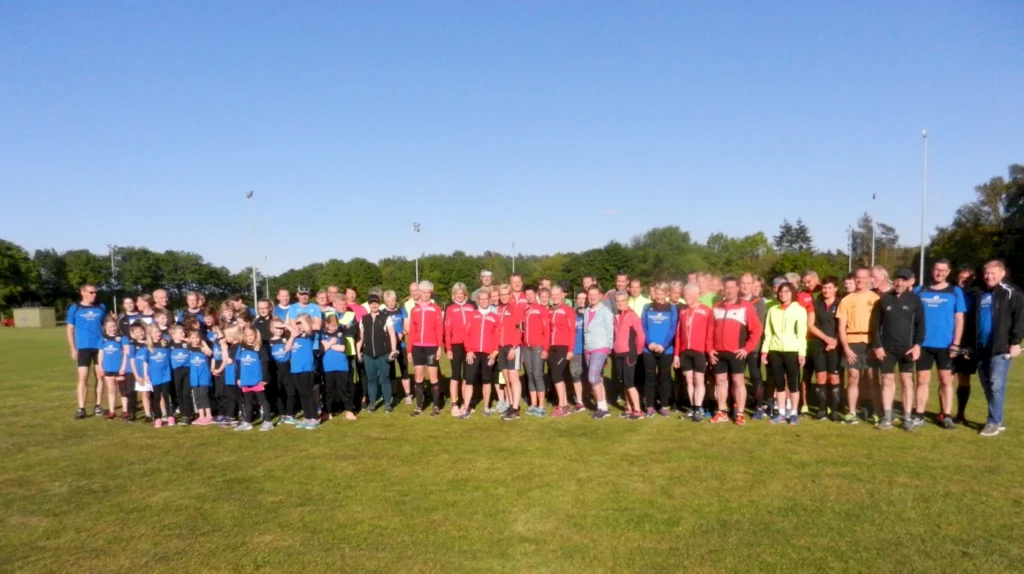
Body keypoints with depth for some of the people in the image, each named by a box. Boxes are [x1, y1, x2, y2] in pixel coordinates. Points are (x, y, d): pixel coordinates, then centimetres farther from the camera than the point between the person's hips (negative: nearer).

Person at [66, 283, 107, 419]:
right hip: (83, 348, -2)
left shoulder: (101, 307, 7)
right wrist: (73, 349, -1)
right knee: (83, 377, -5)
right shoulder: (74, 309, 2)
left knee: (100, 376, 5)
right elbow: (70, 329, 5)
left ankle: (98, 406, 14)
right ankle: (81, 408, -2)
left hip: (100, 346, 2)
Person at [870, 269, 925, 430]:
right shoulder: (884, 299, 4)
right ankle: (887, 417, 10)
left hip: (906, 348, -1)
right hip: (886, 348, 1)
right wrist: (877, 345, -3)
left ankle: (908, 418, 8)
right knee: (887, 381, 4)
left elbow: (920, 324, 1)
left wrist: (918, 345, -10)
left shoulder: (915, 300, 2)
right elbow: (875, 324, 4)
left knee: (907, 381, 3)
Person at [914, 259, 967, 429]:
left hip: (945, 345, -1)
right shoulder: (919, 291, 5)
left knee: (946, 380, 4)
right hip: (923, 344, 1)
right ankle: (918, 415, 11)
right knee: (922, 380, 5)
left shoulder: (955, 292, 2)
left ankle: (947, 416, 10)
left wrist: (956, 344, -7)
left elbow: (959, 319, 1)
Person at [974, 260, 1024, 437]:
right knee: (987, 386, 10)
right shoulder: (980, 294, 15)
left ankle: (994, 422, -2)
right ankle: (997, 420, 20)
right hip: (982, 348, 7)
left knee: (996, 385, -9)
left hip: (1001, 348, -7)